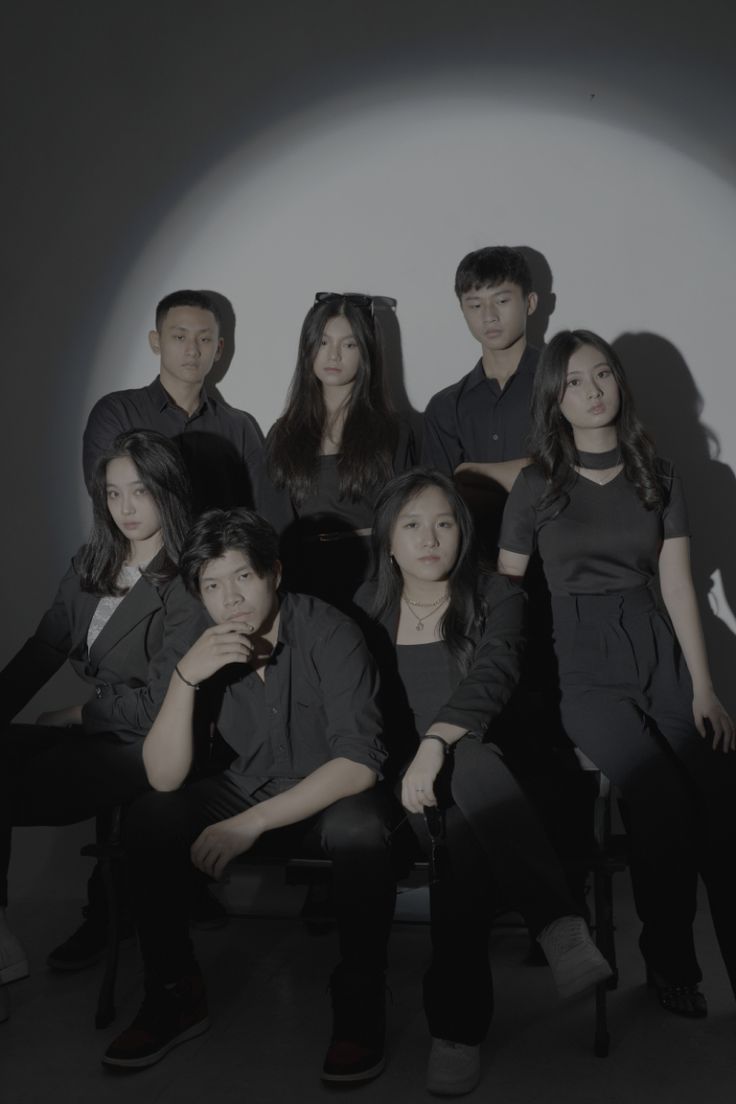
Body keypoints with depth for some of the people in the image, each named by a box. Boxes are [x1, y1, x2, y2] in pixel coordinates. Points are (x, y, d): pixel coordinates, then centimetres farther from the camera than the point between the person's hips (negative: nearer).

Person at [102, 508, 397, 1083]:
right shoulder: (201, 647, -9)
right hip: (243, 791, 4)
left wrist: (251, 822, -33)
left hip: (329, 798, -4)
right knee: (148, 817, -18)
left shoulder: (329, 633, -21)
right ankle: (176, 994, -1)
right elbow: (165, 779, -16)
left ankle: (360, 1003, -14)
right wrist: (186, 678, -31)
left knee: (361, 830, -36)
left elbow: (360, 762, -27)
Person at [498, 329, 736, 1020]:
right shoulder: (536, 486, 4)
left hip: (660, 656, 3)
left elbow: (678, 587, 8)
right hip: (585, 669, -2)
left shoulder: (657, 476, 12)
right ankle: (668, 960, -3)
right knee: (665, 801, -25)